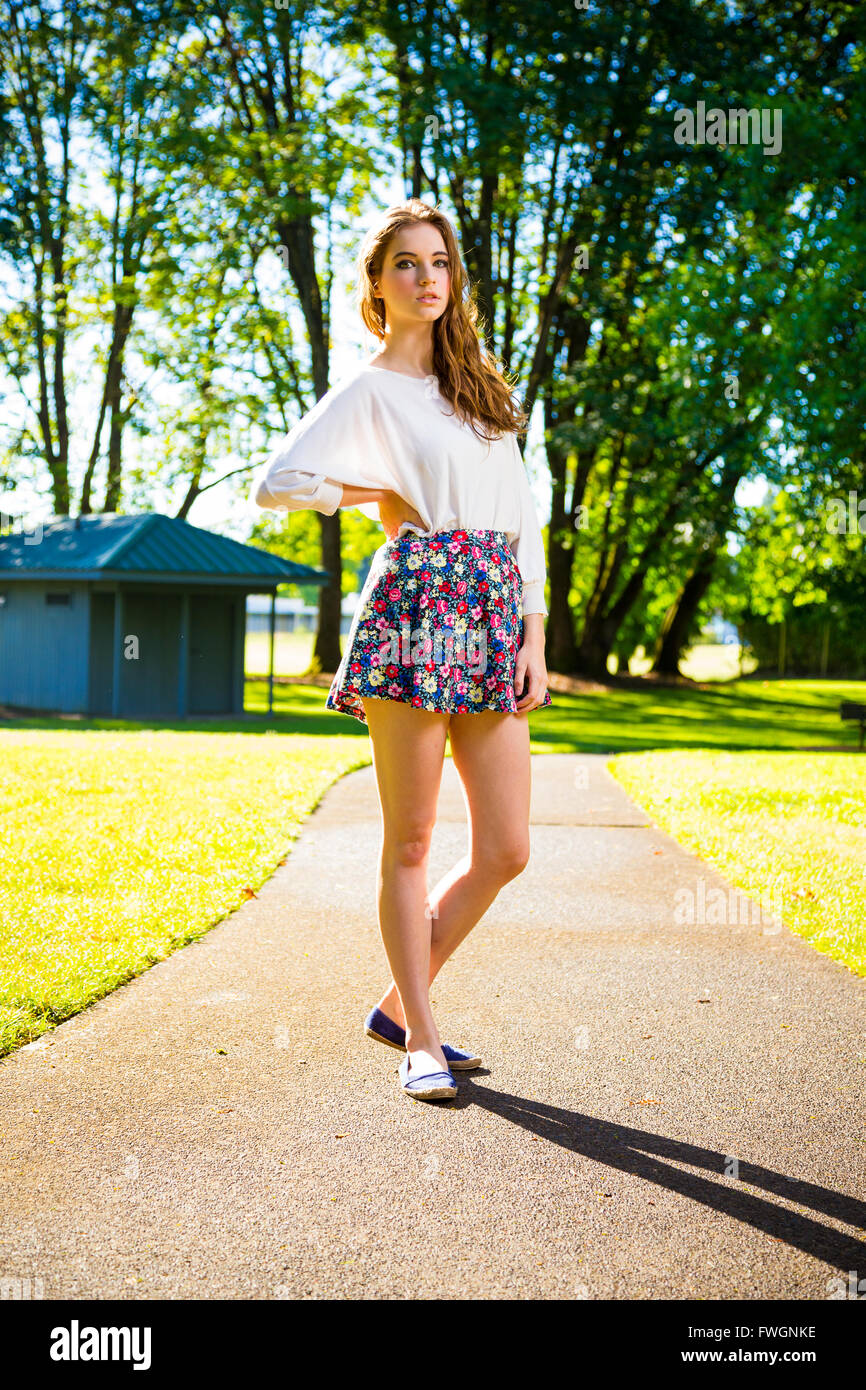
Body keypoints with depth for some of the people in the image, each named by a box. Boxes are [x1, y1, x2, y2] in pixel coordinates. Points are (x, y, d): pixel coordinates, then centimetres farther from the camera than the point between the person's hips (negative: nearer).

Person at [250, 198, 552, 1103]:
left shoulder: (480, 385, 21)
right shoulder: (368, 390, 4)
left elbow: (522, 520, 17)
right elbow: (277, 482, -8)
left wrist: (534, 637, 9)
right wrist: (380, 495, 2)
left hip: (495, 617, 6)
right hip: (415, 609, -6)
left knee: (505, 850, 2)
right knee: (410, 842, 0)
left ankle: (399, 1005, 19)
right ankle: (420, 1041, 11)